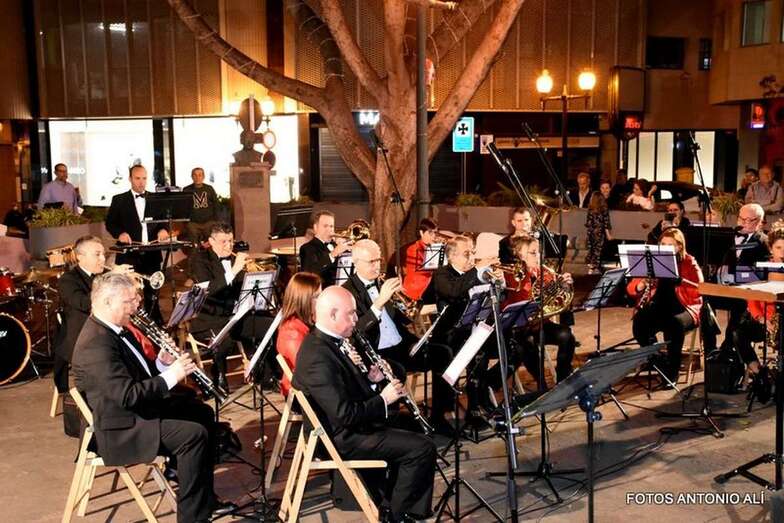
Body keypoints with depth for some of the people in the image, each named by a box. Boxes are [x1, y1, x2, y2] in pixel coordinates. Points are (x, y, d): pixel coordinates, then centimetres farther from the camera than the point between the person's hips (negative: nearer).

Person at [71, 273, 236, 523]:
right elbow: (128, 395, -31)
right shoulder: (96, 344, -26)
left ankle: (206, 500, 18)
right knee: (194, 434, -21)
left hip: (141, 406, 11)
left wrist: (162, 363, -4)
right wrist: (170, 376, -24)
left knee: (203, 413, 13)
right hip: (120, 427, -11)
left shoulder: (114, 328, 7)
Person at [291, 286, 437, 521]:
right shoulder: (318, 358, -28)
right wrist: (383, 399, -17)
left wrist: (370, 380, -1)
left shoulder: (324, 341, 3)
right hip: (343, 438, -10)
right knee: (423, 448, -11)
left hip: (351, 425, 11)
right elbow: (346, 415, -29)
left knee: (414, 428, 20)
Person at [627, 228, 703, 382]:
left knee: (675, 323, -35)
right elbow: (631, 289, 4)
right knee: (639, 322, -28)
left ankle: (671, 369, -18)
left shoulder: (689, 263, 2)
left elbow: (698, 290, -12)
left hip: (682, 308, -2)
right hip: (656, 308, 2)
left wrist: (678, 280, -24)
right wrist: (642, 285, -18)